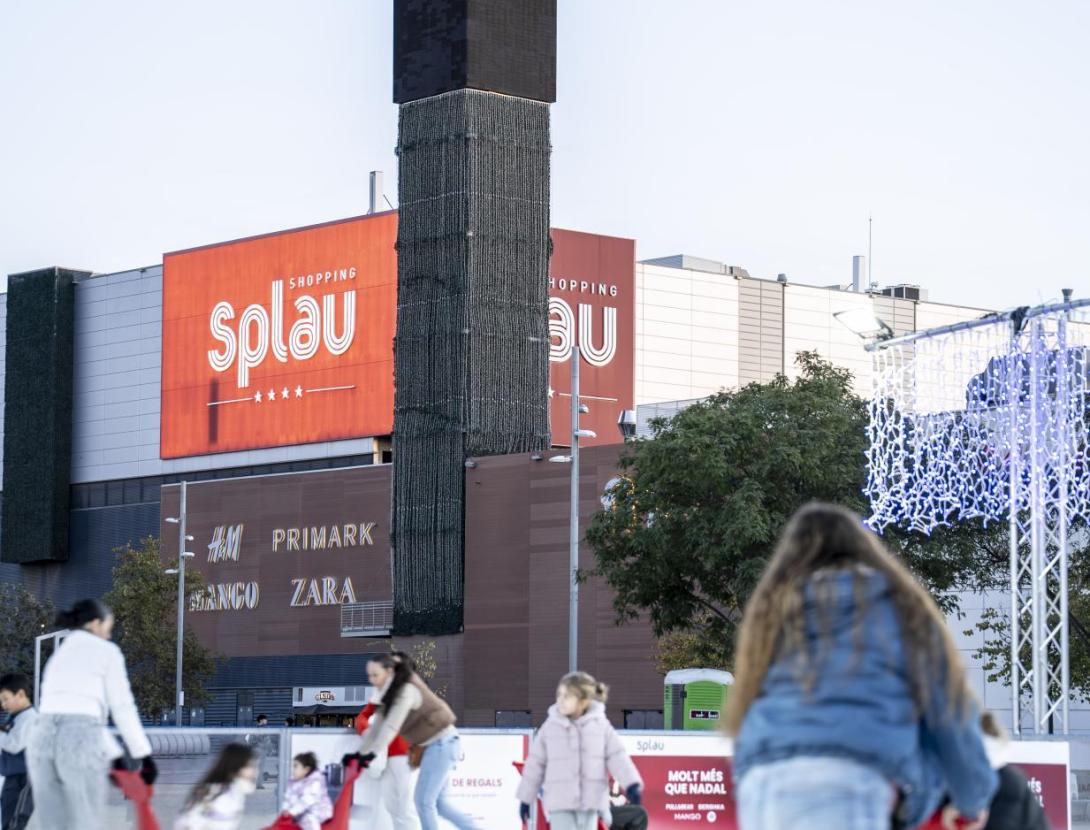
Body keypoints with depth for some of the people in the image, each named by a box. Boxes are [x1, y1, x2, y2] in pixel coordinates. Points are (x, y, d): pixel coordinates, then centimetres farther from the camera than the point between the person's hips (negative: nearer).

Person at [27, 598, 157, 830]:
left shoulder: (58, 656, 30)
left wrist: (114, 756, 39)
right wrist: (144, 756, 16)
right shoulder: (106, 651, 11)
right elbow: (122, 708, 8)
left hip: (42, 739, 5)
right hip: (80, 742, -5)